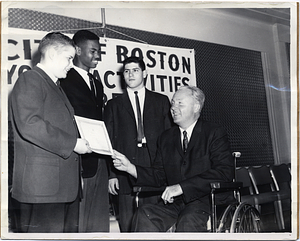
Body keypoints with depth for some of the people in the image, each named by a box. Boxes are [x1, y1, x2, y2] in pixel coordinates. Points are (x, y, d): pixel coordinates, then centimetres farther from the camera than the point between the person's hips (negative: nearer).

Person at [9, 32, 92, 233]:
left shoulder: (56, 86, 25)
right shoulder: (29, 81, -5)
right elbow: (29, 125, -20)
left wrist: (80, 141, 12)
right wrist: (72, 143, -17)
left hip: (66, 184, 9)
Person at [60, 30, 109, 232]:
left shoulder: (97, 83, 22)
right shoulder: (65, 81, -5)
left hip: (100, 162, 8)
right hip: (80, 162, -8)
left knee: (100, 224, 11)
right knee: (77, 224, -1)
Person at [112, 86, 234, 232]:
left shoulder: (214, 133, 1)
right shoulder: (166, 138, 18)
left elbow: (225, 172, -13)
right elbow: (159, 176, 15)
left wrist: (182, 187, -19)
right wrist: (129, 167, -2)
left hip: (204, 200, -4)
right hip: (173, 202, 4)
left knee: (188, 220, -36)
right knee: (144, 215, -25)